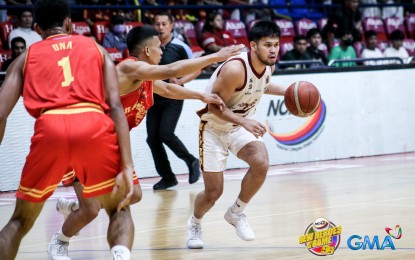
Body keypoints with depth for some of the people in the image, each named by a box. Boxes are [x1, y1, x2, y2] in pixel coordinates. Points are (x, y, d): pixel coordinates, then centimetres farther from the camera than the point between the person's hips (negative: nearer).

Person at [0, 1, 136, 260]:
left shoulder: (26, 57, 25)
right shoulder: (97, 49, 25)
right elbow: (116, 106, 10)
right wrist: (127, 166, 3)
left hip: (50, 128, 0)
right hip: (94, 126, 0)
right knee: (119, 209, 22)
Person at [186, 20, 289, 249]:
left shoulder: (269, 65, -8)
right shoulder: (235, 69, -32)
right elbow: (215, 106, -25)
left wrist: (284, 91, 3)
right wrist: (245, 121, -36)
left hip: (241, 125, 5)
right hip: (214, 127, -5)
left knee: (261, 163, -25)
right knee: (213, 192, -2)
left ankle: (236, 213, 0)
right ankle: (194, 223, 32)